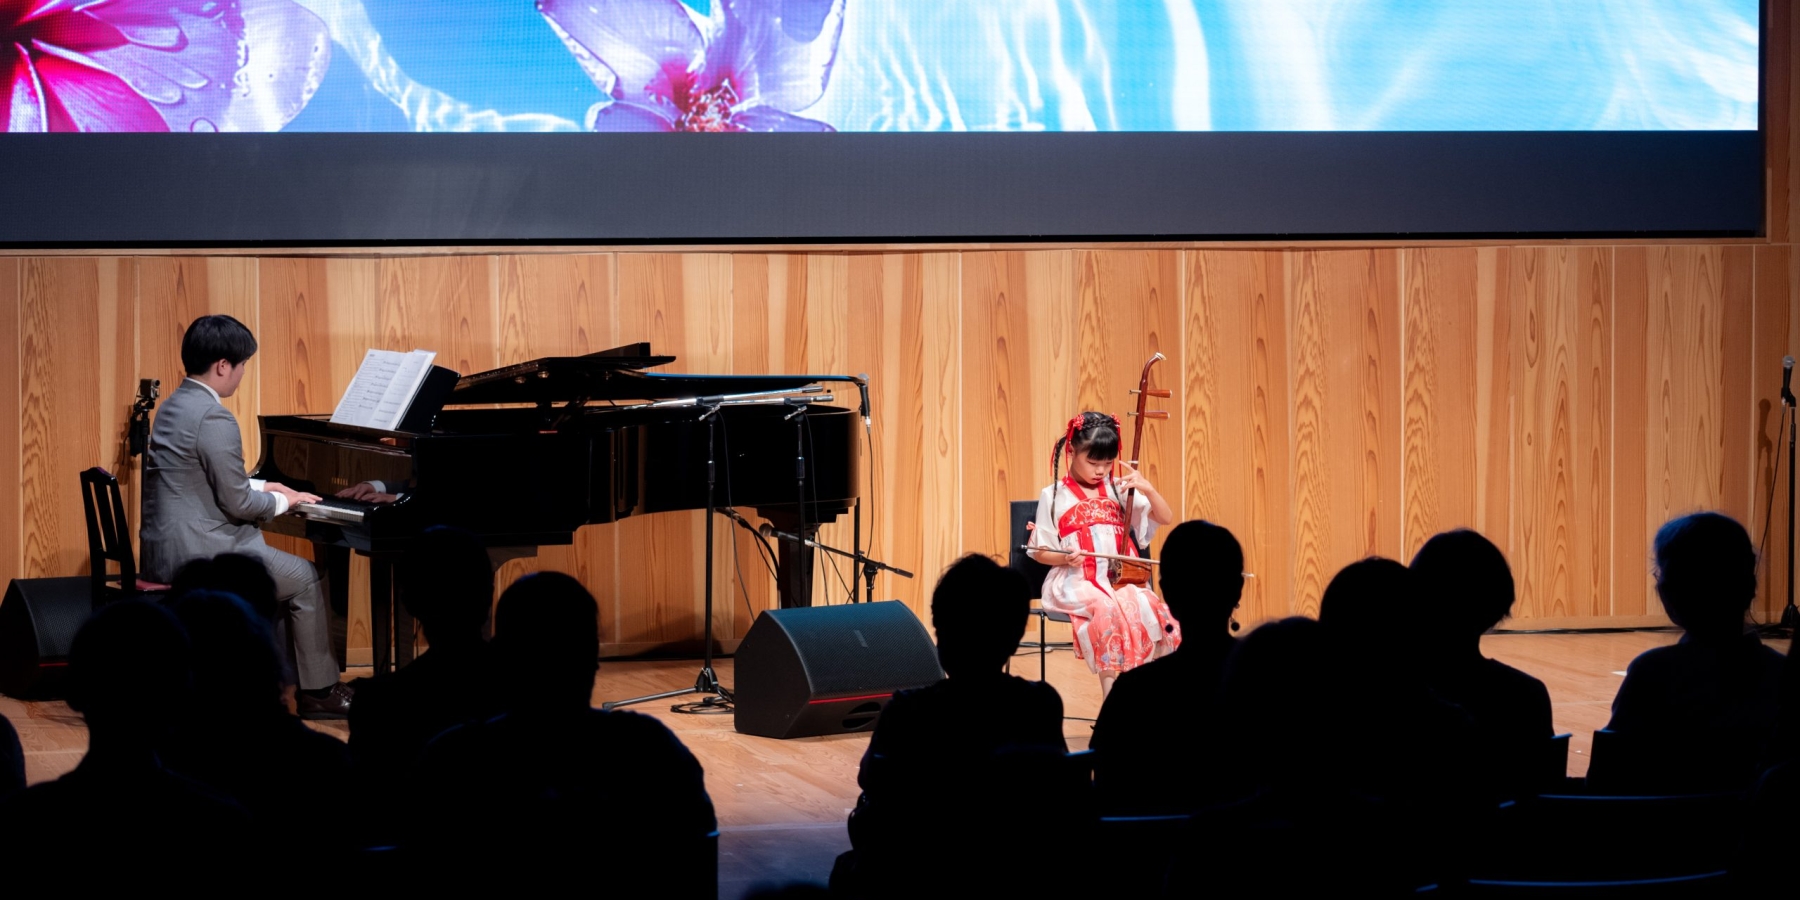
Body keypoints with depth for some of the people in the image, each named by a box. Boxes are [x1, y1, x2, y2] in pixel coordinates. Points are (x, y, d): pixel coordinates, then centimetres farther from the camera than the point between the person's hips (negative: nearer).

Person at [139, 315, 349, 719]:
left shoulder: (174, 407, 12)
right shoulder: (215, 419, -19)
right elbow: (237, 504, -18)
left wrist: (261, 487, 20)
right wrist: (281, 501, 1)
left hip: (164, 548, 10)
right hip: (199, 556, -10)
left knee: (282, 569, 27)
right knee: (305, 579, 6)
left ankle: (284, 675, 28)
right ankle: (318, 691, 12)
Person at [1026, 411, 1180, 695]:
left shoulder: (1119, 490, 12)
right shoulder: (1054, 497, 4)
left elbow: (1166, 518, 9)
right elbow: (1040, 552, 6)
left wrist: (1147, 489, -9)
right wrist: (1065, 557, -15)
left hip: (1118, 580, 3)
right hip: (1076, 582, -3)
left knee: (1146, 607, -30)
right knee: (1109, 609, -36)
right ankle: (1111, 693, -31)